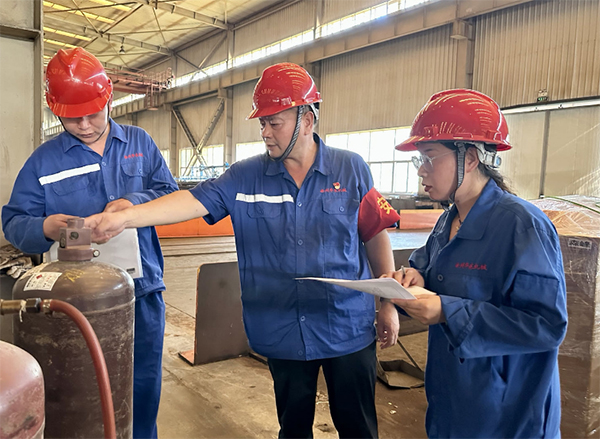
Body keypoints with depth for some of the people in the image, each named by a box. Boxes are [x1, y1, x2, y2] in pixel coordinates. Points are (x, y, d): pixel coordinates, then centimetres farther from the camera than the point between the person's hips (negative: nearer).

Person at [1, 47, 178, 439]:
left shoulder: (139, 143, 5)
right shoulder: (44, 160, 3)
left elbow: (171, 194, 1)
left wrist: (135, 203, -18)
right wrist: (44, 228, -20)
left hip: (143, 292, 1)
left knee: (143, 390, 15)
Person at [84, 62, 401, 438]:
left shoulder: (352, 169, -5)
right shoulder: (246, 177, -2)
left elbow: (376, 236, -1)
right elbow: (193, 201, -12)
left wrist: (389, 304, 1)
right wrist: (123, 217, -24)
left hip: (348, 329, -1)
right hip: (284, 333, 1)